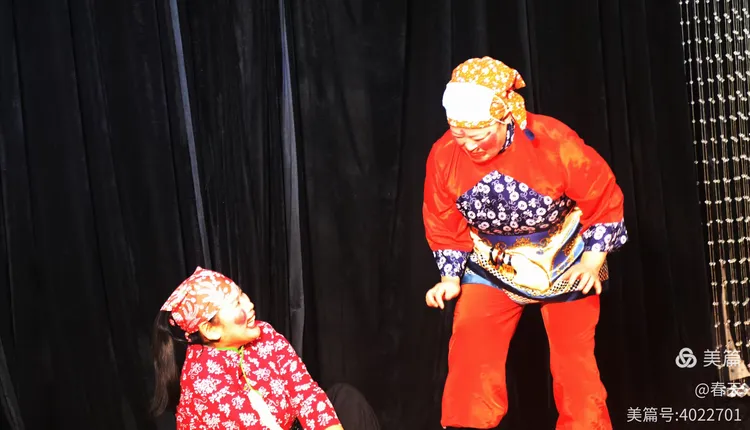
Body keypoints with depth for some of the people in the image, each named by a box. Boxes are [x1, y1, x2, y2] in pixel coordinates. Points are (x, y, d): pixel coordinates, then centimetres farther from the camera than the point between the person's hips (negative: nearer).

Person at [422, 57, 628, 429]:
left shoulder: (553, 141, -28)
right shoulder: (443, 154, -19)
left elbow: (604, 199, -14)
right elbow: (444, 223, -1)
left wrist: (594, 258, -16)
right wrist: (451, 276, -5)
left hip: (566, 265, -2)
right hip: (492, 268, 2)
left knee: (575, 363, 5)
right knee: (470, 360, -9)